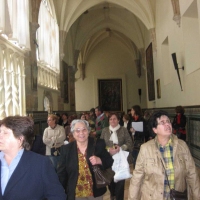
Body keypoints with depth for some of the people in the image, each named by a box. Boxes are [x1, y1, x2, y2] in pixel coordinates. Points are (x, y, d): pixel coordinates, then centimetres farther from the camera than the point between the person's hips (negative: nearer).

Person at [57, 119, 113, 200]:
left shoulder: (98, 144, -7)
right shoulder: (66, 149, -5)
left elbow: (110, 162, -2)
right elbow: (61, 174, -1)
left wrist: (100, 161, -21)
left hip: (96, 192, 0)